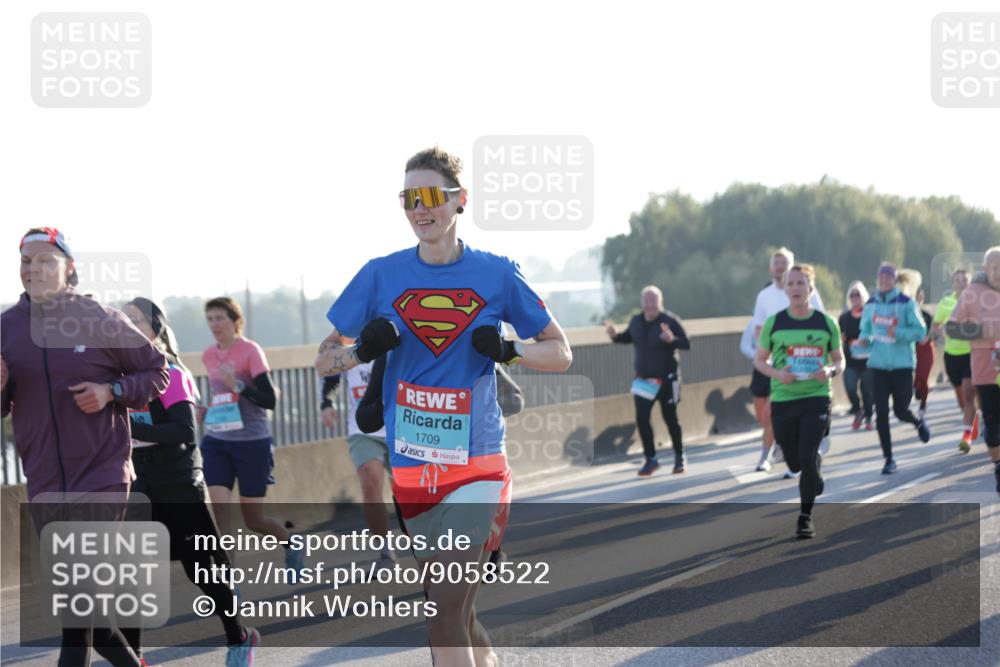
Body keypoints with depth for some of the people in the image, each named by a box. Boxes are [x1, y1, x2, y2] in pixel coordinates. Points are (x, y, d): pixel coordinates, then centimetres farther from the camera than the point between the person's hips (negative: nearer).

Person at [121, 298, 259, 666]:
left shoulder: (171, 375, -14)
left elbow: (185, 432, -25)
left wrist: (132, 428, -31)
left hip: (180, 487, -6)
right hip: (140, 488, 6)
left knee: (201, 570, 3)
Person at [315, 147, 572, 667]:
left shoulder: (496, 274, 2)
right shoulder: (381, 276, 5)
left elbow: (560, 353, 9)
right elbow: (324, 360, 9)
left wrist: (508, 350, -11)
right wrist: (364, 350, -12)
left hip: (476, 463, -2)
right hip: (409, 466, 2)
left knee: (446, 607, -16)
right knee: (456, 615, 8)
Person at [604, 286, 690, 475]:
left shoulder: (670, 321, -14)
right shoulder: (636, 322, 2)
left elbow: (686, 344, -18)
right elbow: (627, 337, 19)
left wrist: (672, 339, -38)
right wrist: (615, 335, -3)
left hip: (666, 379, -4)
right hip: (643, 379, 4)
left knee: (670, 418, 5)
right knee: (641, 419, -4)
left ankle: (679, 457, 23)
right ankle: (651, 459, 8)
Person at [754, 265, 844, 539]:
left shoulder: (826, 323, 0)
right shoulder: (774, 323, 0)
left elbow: (839, 360, 10)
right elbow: (759, 360, 7)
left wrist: (830, 370, -13)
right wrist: (777, 373, -13)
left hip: (816, 397, -1)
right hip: (782, 400, 2)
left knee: (807, 457, -14)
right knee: (795, 462, 11)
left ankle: (805, 516, 0)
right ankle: (817, 466, 48)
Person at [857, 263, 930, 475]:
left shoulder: (906, 303, -6)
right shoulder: (871, 304, 6)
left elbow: (920, 331, -8)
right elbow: (866, 330, 16)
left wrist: (898, 333, -24)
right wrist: (865, 340, -7)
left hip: (902, 364, -3)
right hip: (878, 364, 3)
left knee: (901, 411, 0)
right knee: (881, 413, -3)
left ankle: (919, 423, 37)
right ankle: (889, 459, 7)